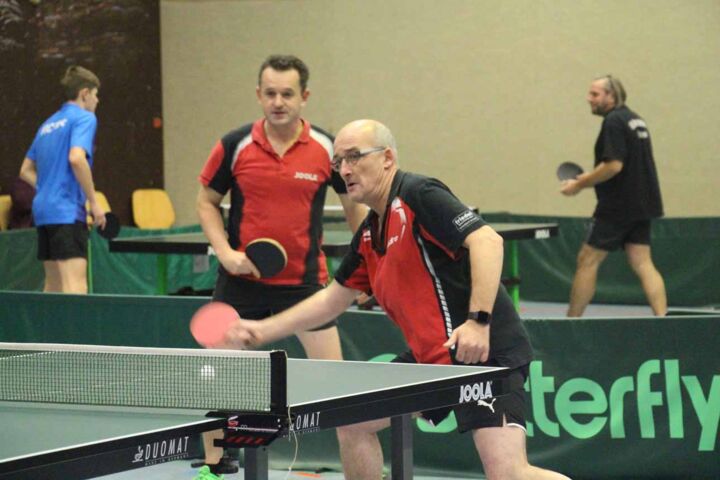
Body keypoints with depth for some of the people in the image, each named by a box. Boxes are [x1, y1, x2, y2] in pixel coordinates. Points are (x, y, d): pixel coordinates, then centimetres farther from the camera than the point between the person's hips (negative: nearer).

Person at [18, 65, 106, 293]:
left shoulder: (48, 124, 20)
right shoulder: (84, 118, -4)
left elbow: (26, 171, 23)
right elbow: (76, 158, -21)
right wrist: (94, 202, -15)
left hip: (43, 209, 8)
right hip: (68, 212, -8)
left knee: (53, 283, 13)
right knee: (75, 285, -16)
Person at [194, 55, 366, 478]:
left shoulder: (327, 148, -5)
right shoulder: (235, 146, -6)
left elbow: (354, 204, 8)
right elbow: (207, 201, 6)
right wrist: (225, 251, -8)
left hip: (305, 280, -1)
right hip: (243, 280, 1)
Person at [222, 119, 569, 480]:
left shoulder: (419, 196, -13)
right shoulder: (368, 235, 14)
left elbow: (487, 241, -24)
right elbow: (333, 299, 26)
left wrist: (478, 321, -32)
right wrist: (262, 331, 22)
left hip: (484, 350, -10)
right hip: (430, 356, 10)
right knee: (352, 421, 14)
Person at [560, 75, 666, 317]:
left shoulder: (614, 121, -14)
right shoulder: (634, 119, 16)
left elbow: (614, 165, -22)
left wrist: (580, 184, -13)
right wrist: (592, 177, 19)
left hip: (617, 207, -9)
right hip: (641, 205, 9)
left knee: (587, 260, 0)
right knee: (642, 263, 4)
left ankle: (571, 321, 6)